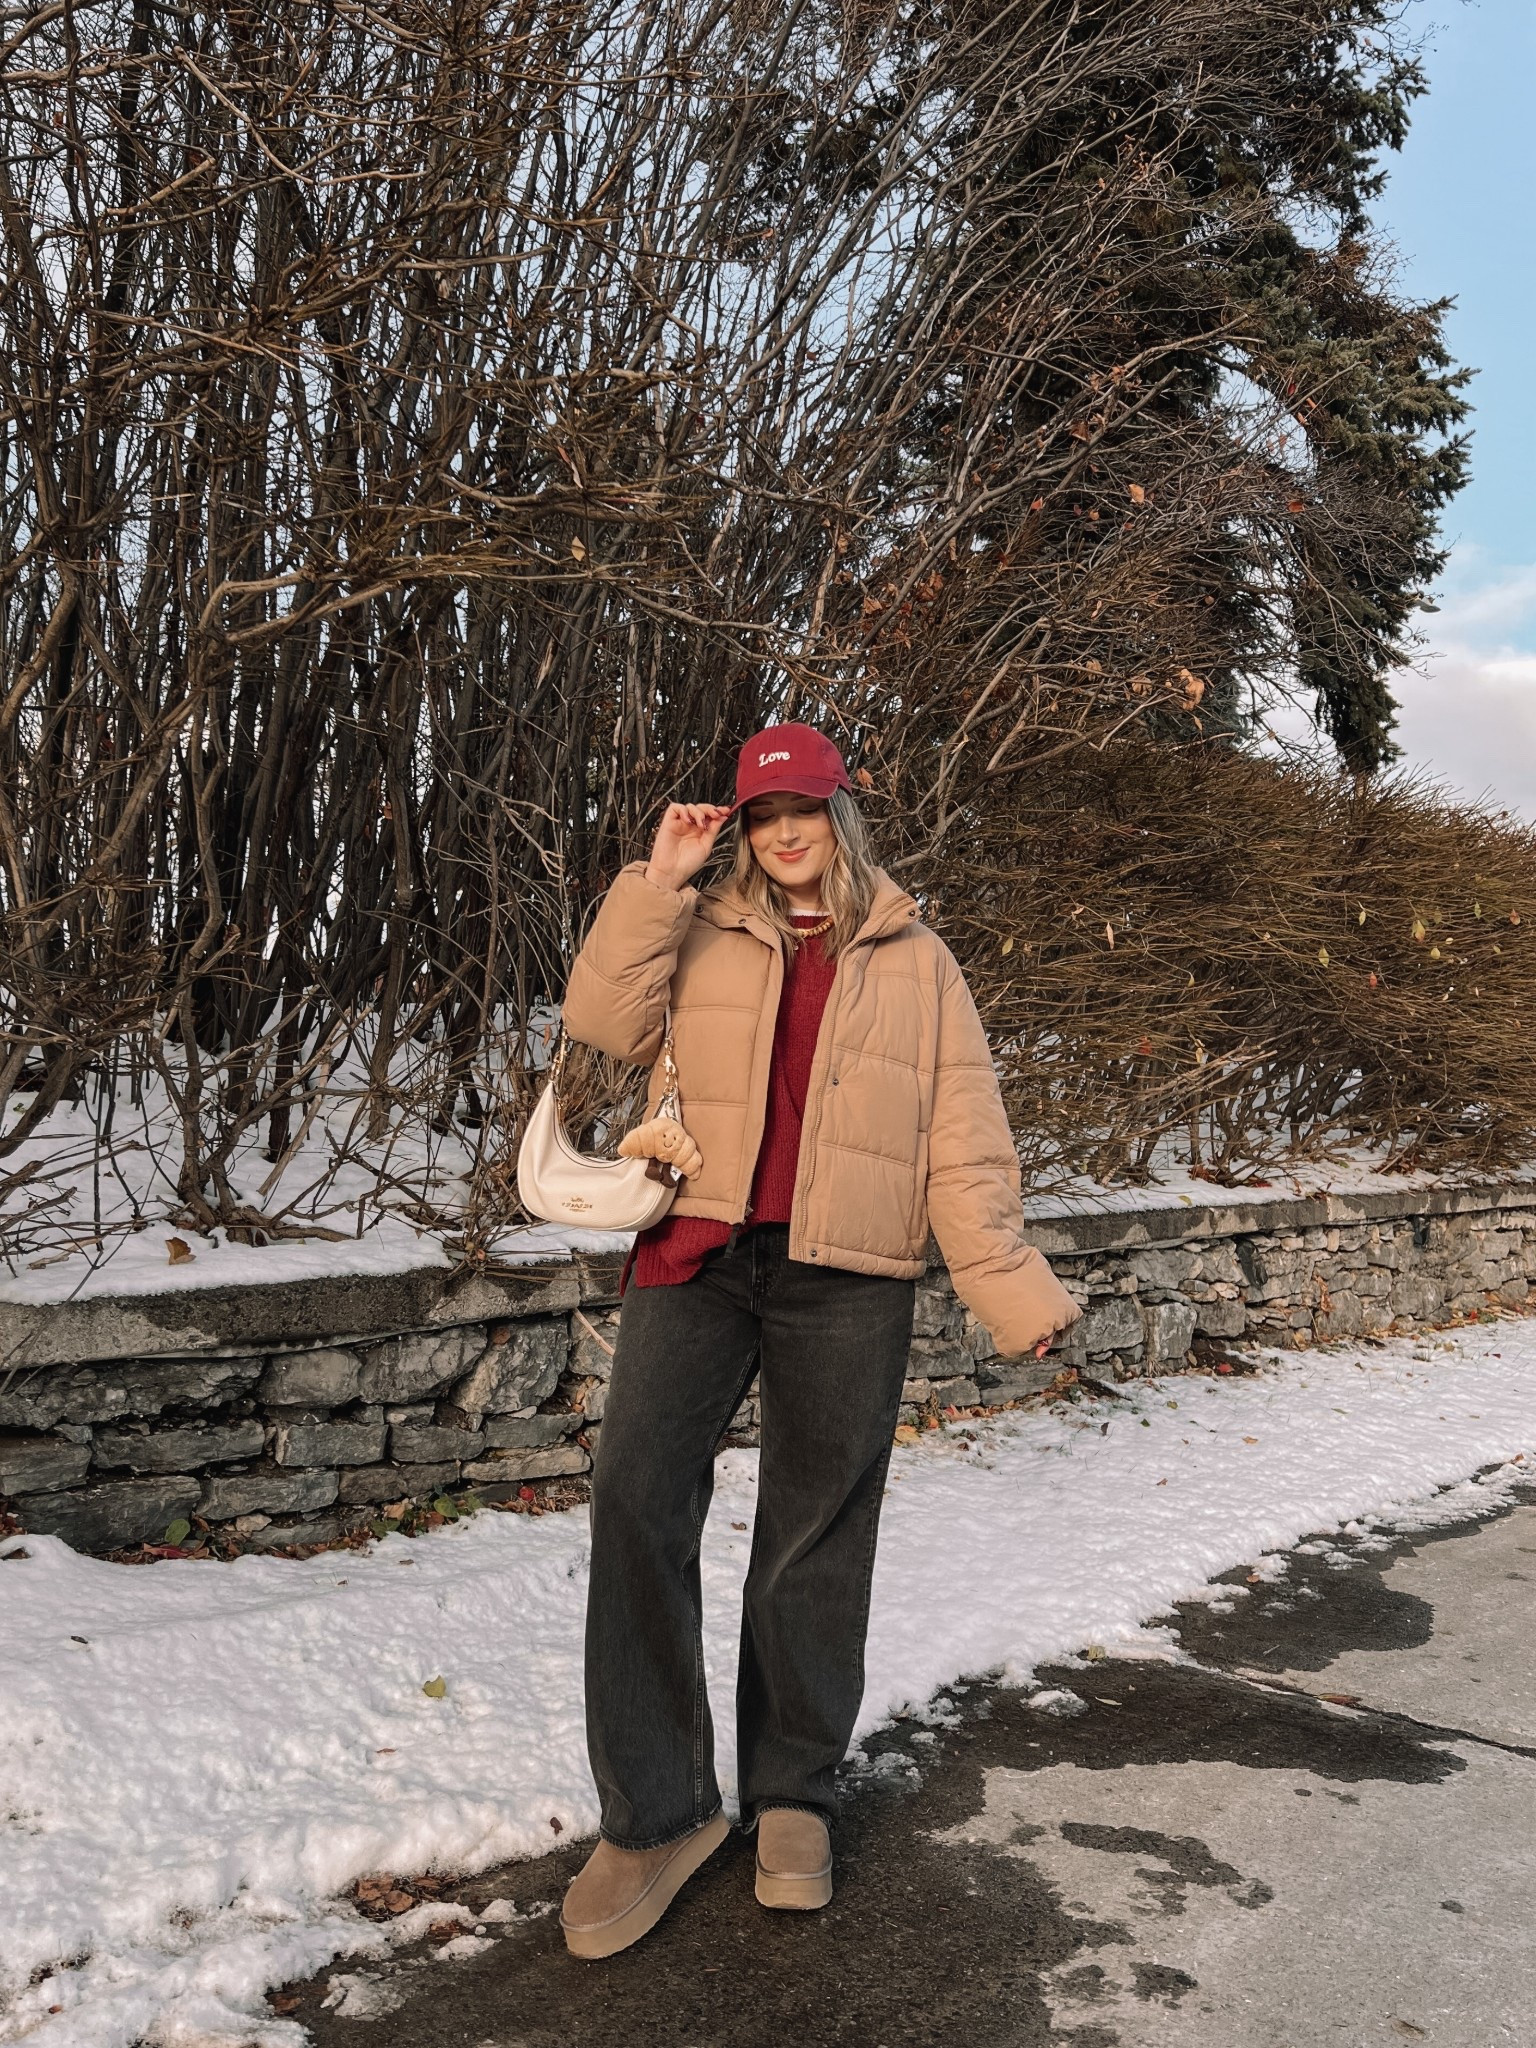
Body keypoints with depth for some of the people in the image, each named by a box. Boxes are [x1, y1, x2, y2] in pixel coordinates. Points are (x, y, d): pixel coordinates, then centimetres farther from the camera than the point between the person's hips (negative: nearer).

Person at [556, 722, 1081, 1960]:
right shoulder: (699, 938, 14)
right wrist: (659, 880, -4)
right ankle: (656, 1812, 2)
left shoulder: (916, 960, 12)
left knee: (817, 1533, 7)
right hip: (697, 1256, 1)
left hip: (847, 1279, 0)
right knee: (638, 1501, -10)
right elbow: (606, 1023, -2)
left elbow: (964, 1137, 7)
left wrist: (1008, 1285, -1)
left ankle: (793, 1795, 24)